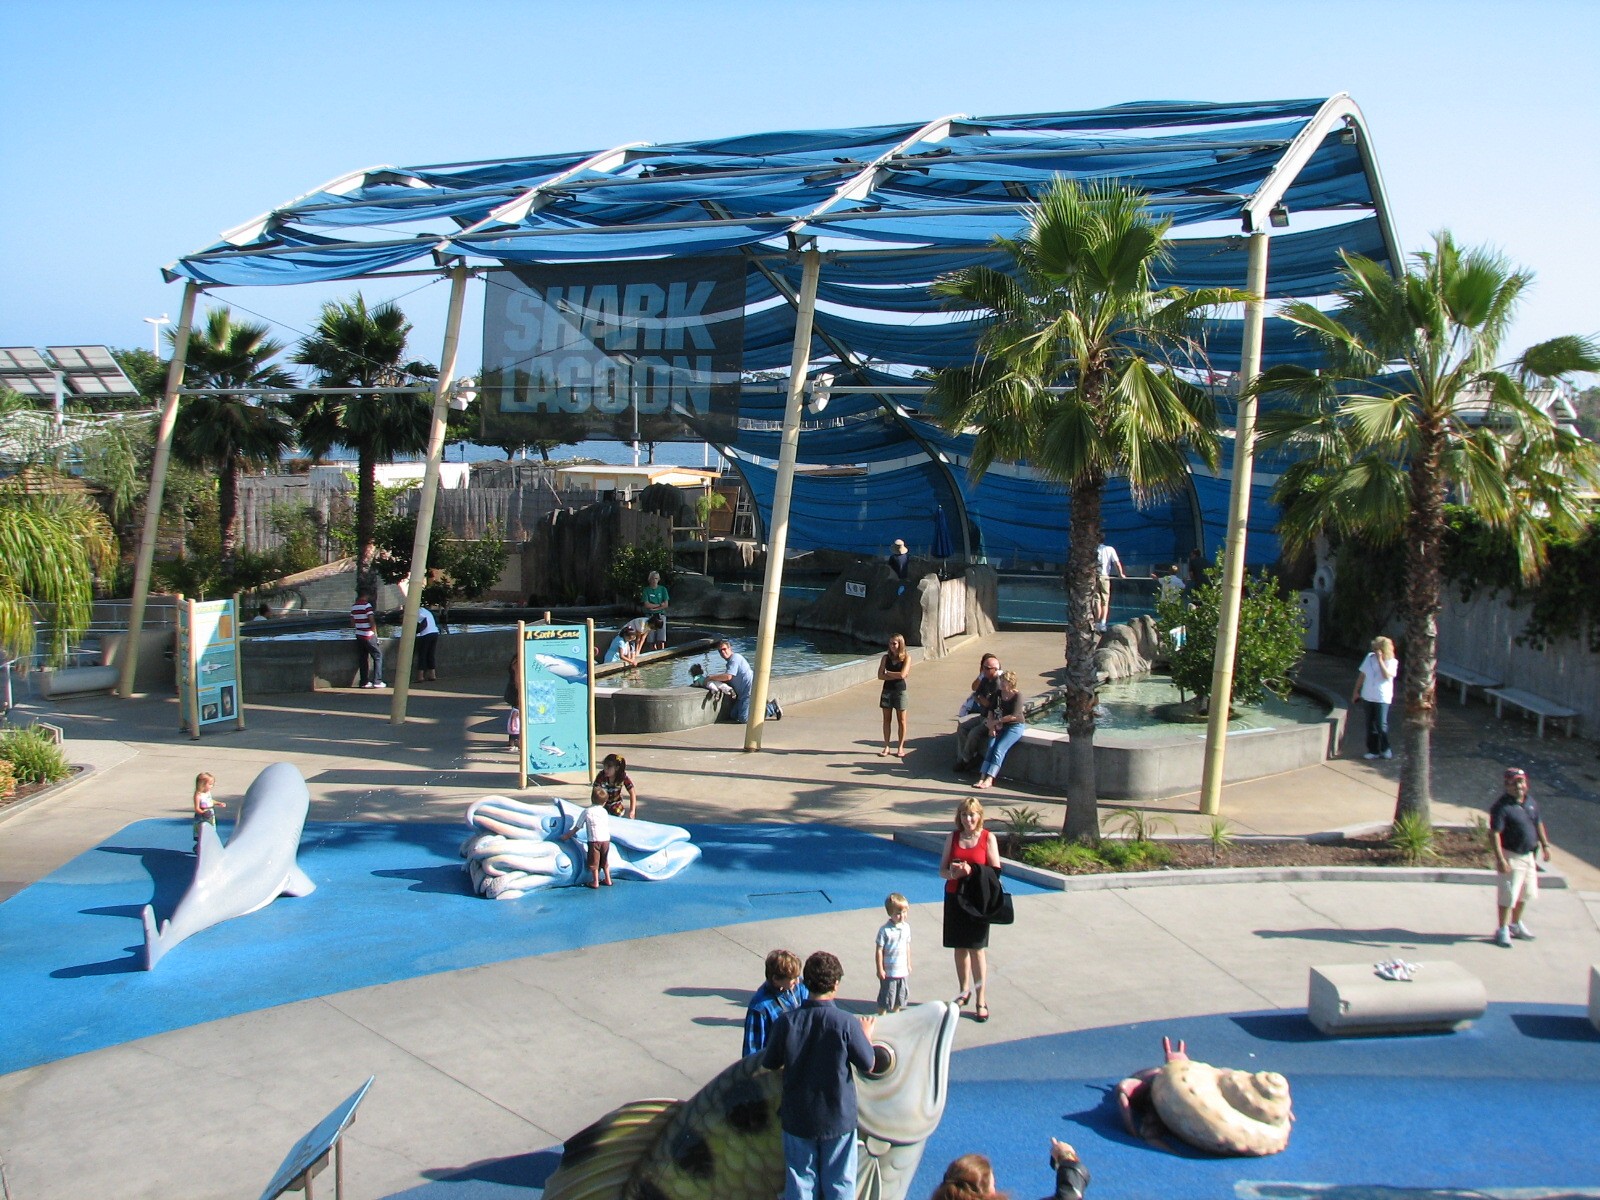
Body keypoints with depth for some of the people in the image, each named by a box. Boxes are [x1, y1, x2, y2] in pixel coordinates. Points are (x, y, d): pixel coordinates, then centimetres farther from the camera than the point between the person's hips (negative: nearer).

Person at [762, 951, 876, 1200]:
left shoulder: (786, 1022, -15)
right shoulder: (846, 1023, -21)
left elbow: (769, 1064, -2)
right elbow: (867, 1065, -9)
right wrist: (867, 1035, 9)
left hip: (797, 1119, 1)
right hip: (838, 1118, -1)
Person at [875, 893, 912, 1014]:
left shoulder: (906, 927, 1)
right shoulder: (885, 930, -17)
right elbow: (879, 950, -14)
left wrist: (908, 964, 15)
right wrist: (880, 969, -14)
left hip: (903, 971, 6)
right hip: (889, 972, -6)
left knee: (901, 995, 19)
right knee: (885, 998, 4)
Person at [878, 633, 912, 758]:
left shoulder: (906, 658, -5)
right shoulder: (886, 658, 4)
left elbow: (902, 674, -17)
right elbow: (880, 675, -4)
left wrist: (888, 673, -6)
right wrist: (896, 676, -13)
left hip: (900, 690, -3)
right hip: (887, 690, 3)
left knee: (901, 720, 3)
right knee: (886, 719, 6)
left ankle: (901, 748, 12)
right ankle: (886, 747, 13)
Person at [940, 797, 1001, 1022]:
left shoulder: (988, 838, -4)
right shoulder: (953, 837, 5)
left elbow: (996, 871, -6)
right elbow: (942, 869, 6)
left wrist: (972, 871, -21)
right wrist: (952, 872, -16)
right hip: (954, 896, 4)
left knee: (977, 949, -4)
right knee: (960, 947, 12)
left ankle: (981, 1001, 2)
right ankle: (964, 991, 28)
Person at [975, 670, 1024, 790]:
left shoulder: (1017, 696, -11)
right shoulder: (998, 694, 8)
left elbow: (1014, 716, -18)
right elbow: (991, 710, 13)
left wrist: (995, 721, -14)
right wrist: (991, 726, -2)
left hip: (1015, 726, -6)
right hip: (1000, 726, 6)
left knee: (999, 749, -23)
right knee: (990, 748, -16)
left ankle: (989, 779, -29)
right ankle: (982, 777, -24)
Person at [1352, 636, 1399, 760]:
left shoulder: (1392, 662, -7)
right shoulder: (1369, 657, 4)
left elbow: (1387, 676, -25)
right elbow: (1362, 675, 12)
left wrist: (1380, 660, -24)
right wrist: (1356, 691, 13)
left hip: (1383, 698, -4)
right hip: (1368, 697, 4)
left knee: (1381, 724, -8)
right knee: (1371, 725, 8)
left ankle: (1386, 749, 11)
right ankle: (1373, 750, 17)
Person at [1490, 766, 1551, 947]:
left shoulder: (1531, 802, 5)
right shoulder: (1502, 807, -20)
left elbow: (1538, 824, 20)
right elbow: (1495, 833, -24)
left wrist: (1545, 845, 16)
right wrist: (1500, 859, -29)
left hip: (1528, 855, 8)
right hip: (1510, 856, -8)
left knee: (1525, 893, 20)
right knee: (1508, 895, -4)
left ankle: (1516, 925, 38)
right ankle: (1503, 930, 9)